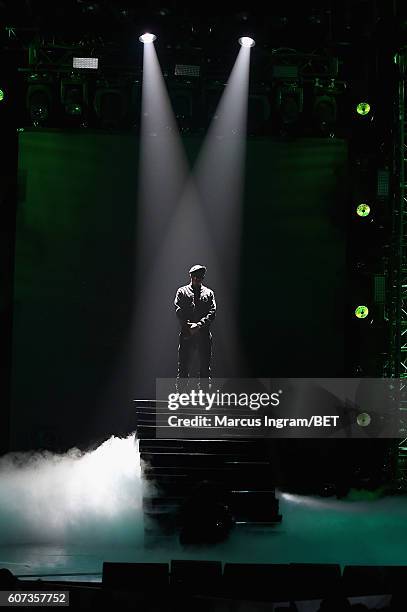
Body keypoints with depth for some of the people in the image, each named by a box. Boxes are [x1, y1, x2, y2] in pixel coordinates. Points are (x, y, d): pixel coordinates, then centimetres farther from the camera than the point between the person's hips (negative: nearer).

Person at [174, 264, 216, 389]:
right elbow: (178, 310, -1)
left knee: (205, 366, 2)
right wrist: (189, 325, -14)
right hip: (186, 333, -2)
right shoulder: (182, 291, 11)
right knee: (183, 366, -3)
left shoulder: (209, 293, 15)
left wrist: (199, 324, -13)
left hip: (204, 333, 2)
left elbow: (212, 312, 3)